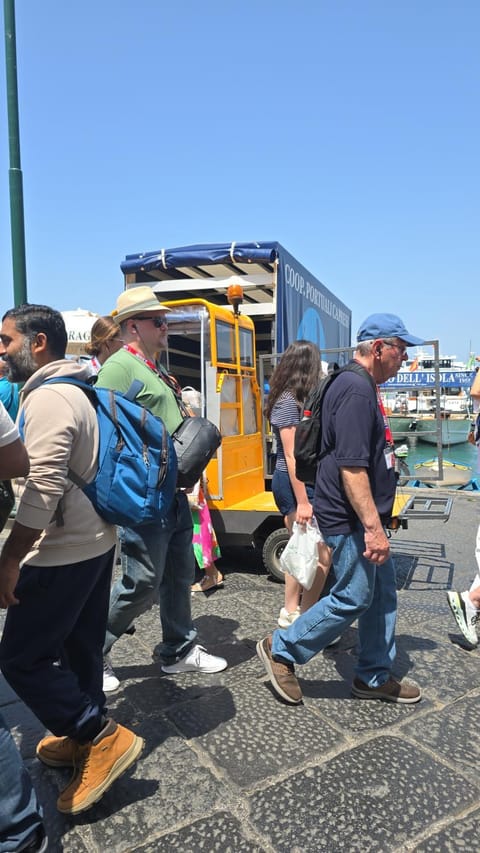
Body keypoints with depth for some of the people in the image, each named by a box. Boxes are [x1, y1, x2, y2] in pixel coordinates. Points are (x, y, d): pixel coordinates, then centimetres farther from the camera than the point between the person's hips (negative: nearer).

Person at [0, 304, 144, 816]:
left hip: (62, 554, -10)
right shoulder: (74, 390, 12)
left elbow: (43, 490, -27)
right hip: (93, 543, 10)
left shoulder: (47, 398, -19)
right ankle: (85, 738, 34)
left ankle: (103, 738, 9)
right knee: (78, 647, 19)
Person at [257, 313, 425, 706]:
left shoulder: (364, 387, 14)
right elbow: (350, 466, -27)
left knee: (383, 597, 16)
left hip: (365, 517, 11)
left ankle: (375, 676, 30)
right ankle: (281, 649, 15)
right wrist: (373, 526, -26)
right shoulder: (356, 390, -20)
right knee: (353, 598, -1)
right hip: (353, 520, -11)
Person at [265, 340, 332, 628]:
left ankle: (291, 612, 30)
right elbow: (291, 457, -21)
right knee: (322, 556, -3)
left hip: (303, 482, 10)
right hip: (295, 485, -10)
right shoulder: (288, 404, -17)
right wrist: (302, 502, -22)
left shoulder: (298, 400, 11)